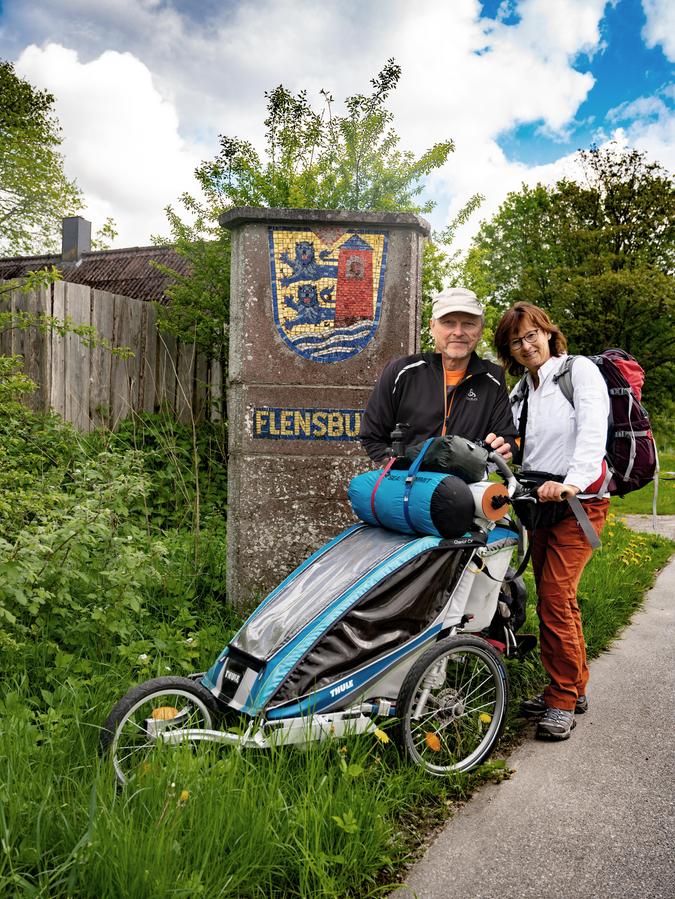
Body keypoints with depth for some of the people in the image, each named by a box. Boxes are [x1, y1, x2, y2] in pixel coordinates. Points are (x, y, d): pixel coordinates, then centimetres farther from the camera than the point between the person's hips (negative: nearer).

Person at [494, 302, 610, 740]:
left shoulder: (580, 370, -5)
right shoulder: (520, 392, 16)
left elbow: (593, 432, -20)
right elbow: (517, 450, 12)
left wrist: (573, 481, -35)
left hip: (579, 502, -7)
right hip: (538, 504, 7)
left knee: (555, 599, -11)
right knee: (556, 599, 13)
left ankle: (563, 701, 3)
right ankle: (574, 688, 28)